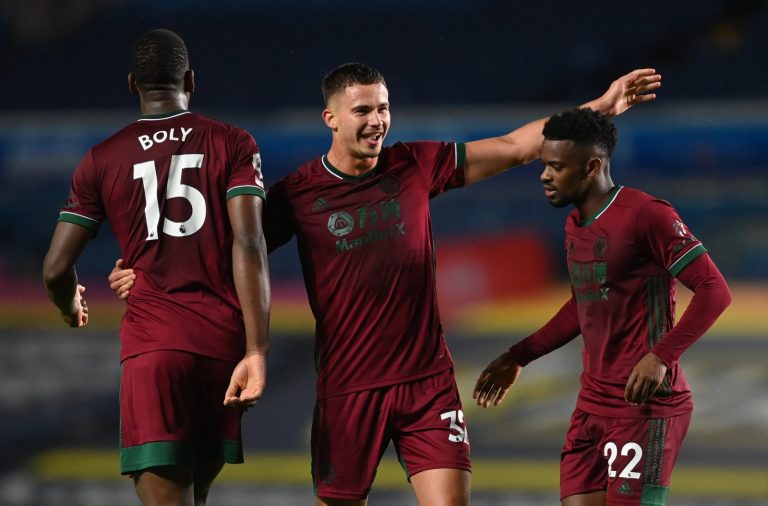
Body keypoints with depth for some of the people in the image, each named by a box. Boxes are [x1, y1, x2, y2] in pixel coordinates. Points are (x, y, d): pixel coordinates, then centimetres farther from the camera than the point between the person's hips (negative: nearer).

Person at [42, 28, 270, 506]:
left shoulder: (102, 160, 7)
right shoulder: (233, 144, 6)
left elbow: (57, 269, 7)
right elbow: (249, 244, -7)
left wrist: (71, 308, 31)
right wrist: (257, 351, -11)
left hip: (152, 343, -2)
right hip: (225, 341, 2)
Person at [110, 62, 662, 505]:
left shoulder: (416, 166, 2)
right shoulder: (298, 193, -2)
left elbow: (516, 146, 4)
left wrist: (603, 105, -1)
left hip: (427, 380, 1)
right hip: (348, 387, -1)